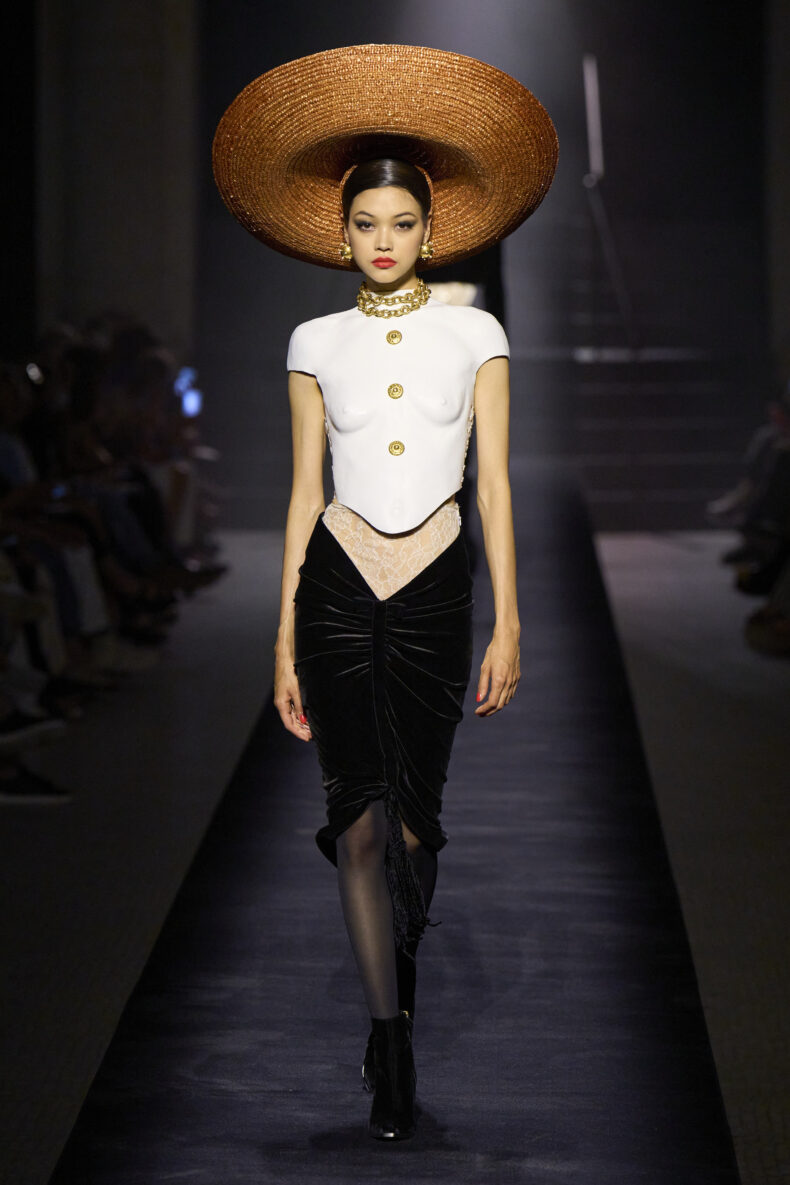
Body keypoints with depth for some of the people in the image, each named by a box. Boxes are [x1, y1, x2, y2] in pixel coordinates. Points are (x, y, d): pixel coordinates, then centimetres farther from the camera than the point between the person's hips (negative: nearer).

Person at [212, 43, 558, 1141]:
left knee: (415, 814, 5)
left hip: (436, 591, 0)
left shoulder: (474, 333, 5)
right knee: (362, 818, -7)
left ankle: (392, 994, 28)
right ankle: (392, 1042, -1)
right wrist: (285, 638, 5)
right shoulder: (318, 342, 7)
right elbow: (304, 491, 8)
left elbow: (494, 483, 3)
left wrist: (508, 624, -3)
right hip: (337, 588, 0)